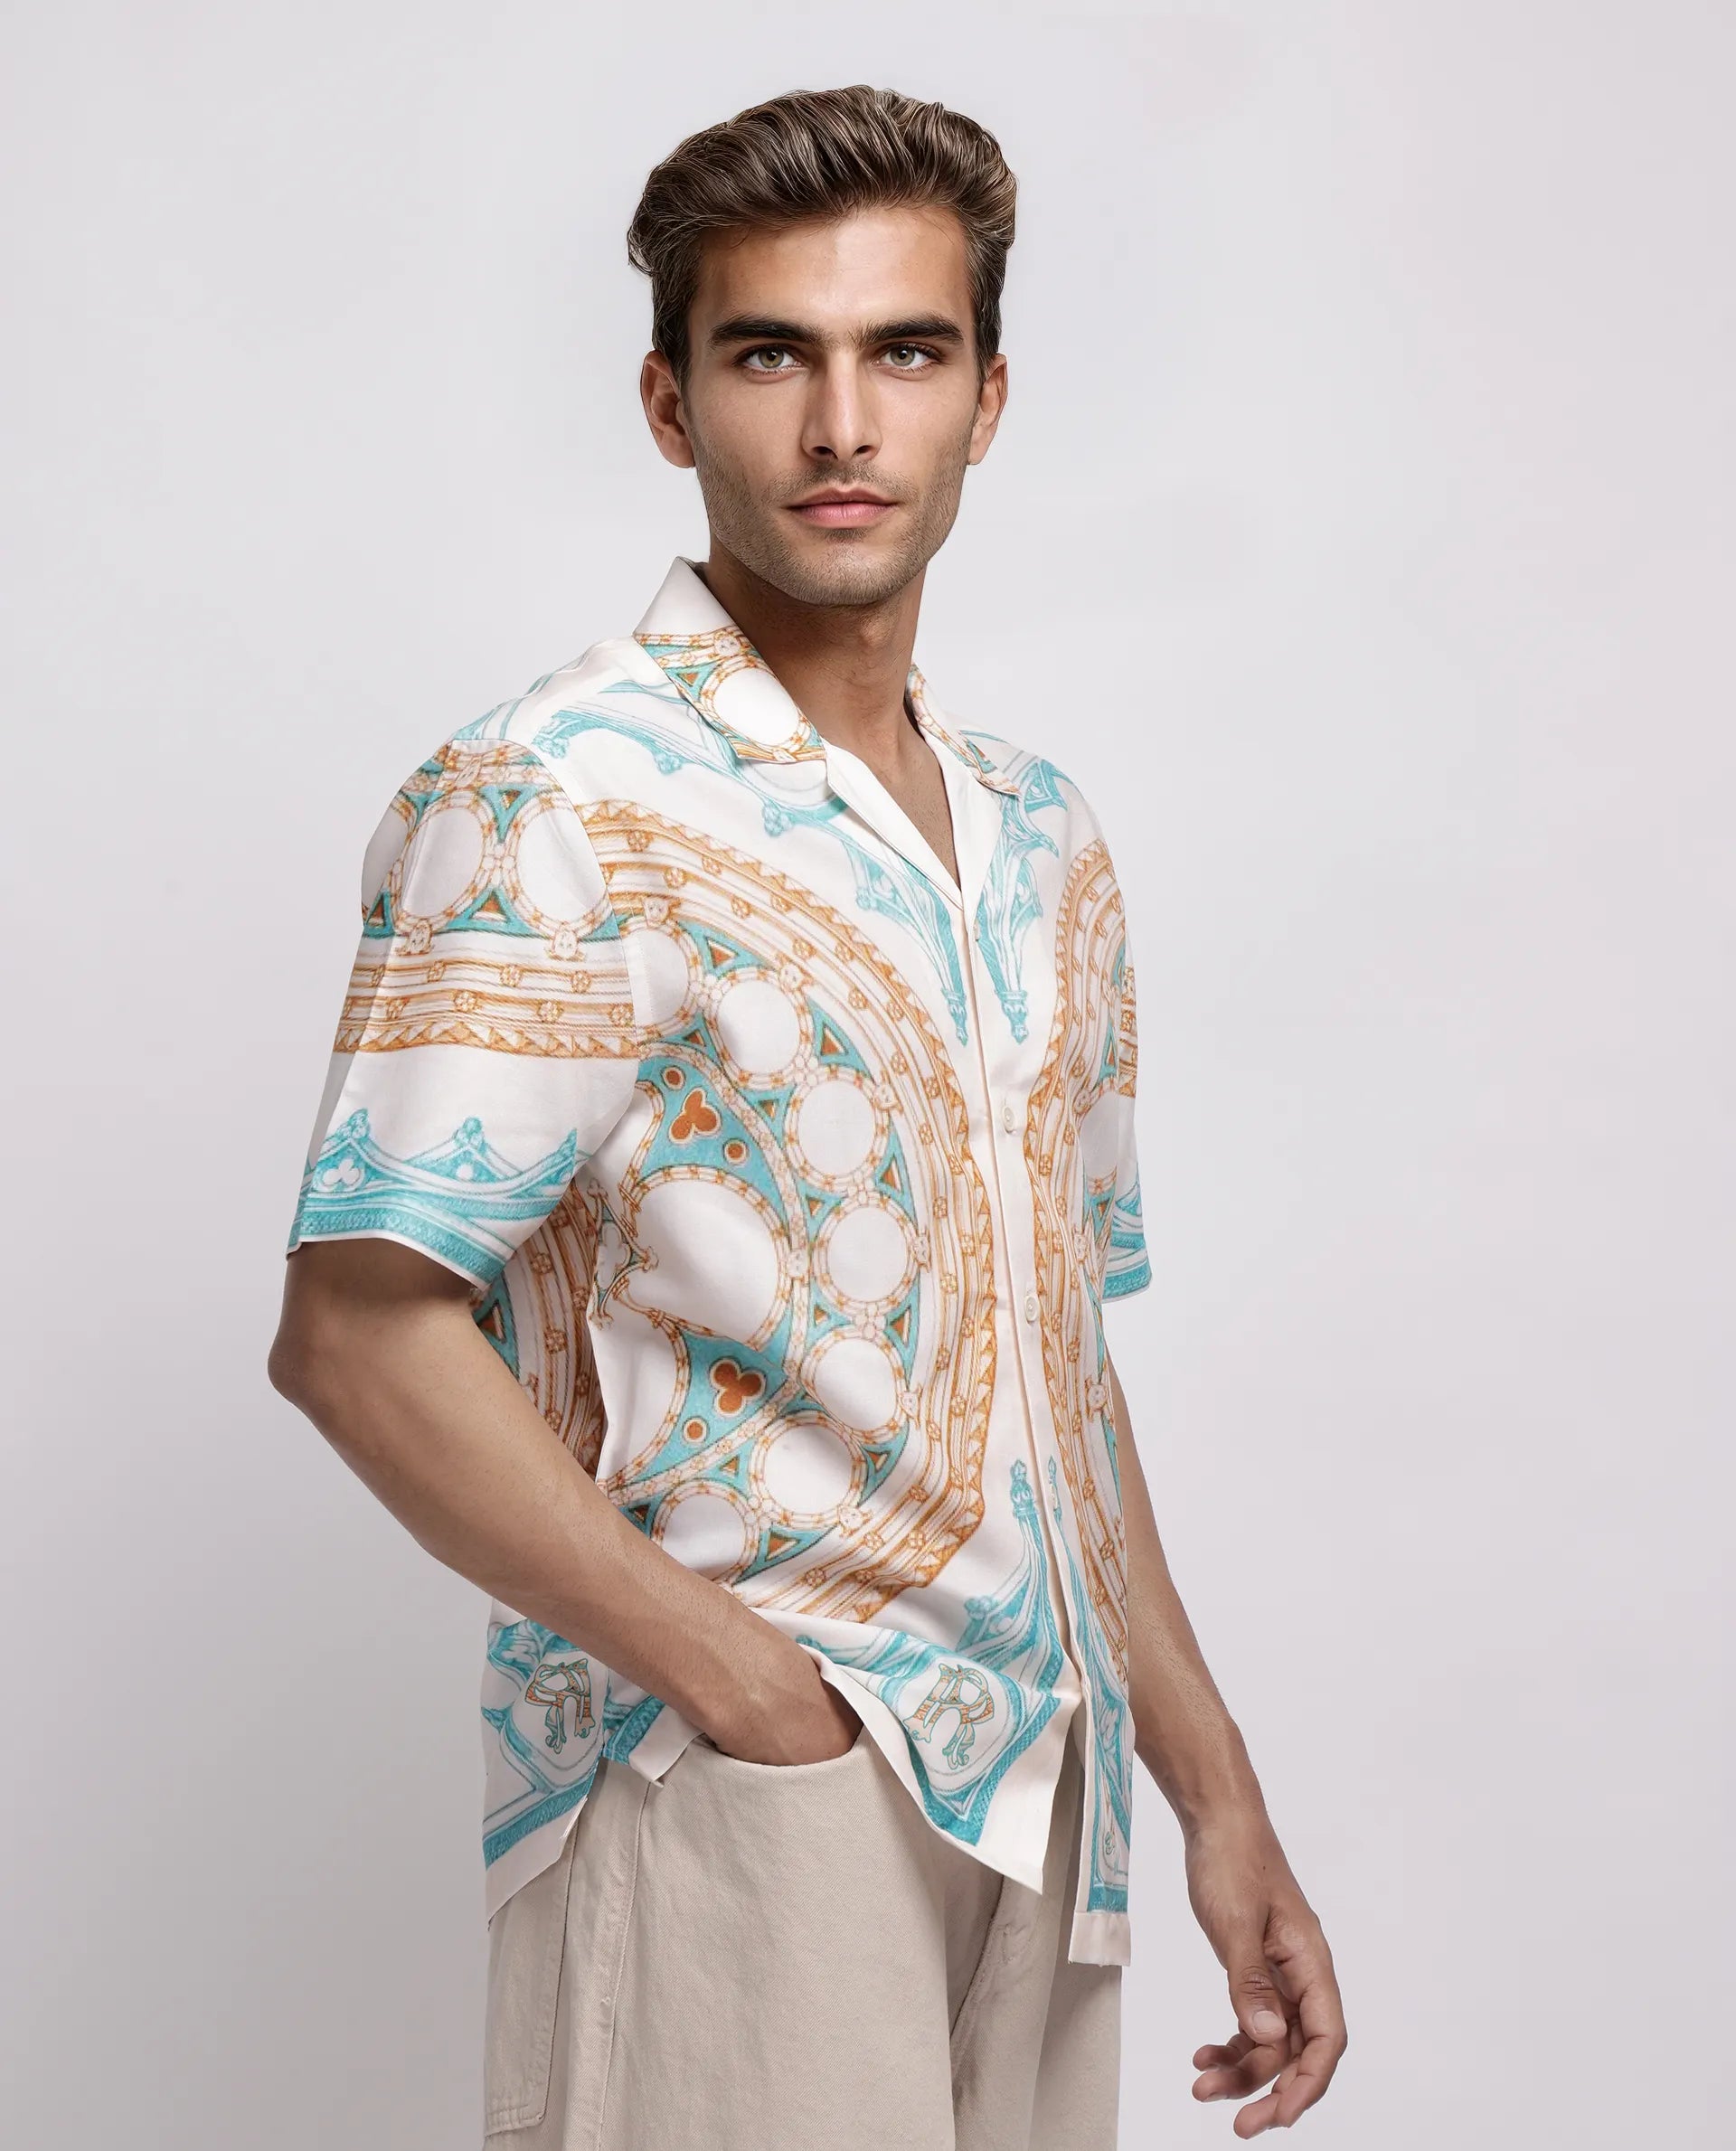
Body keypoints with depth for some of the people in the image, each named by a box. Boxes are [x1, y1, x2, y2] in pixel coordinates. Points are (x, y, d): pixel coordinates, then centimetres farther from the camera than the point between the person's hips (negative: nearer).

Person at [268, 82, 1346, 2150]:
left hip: (1035, 1799, 7)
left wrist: (1213, 1787, 12)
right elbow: (360, 1336, -18)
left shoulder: (1041, 836, 11)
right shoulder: (546, 803, -11)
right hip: (734, 1805, -6)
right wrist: (769, 1707, -17)